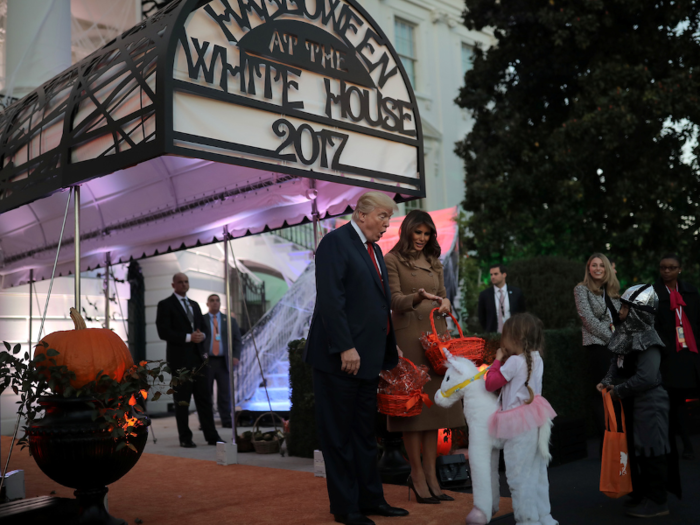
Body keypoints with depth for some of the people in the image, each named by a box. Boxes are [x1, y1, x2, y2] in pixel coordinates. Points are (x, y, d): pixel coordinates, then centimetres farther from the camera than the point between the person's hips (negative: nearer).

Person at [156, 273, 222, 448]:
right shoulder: (165, 305, -3)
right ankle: (185, 438, 9)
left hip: (197, 357, 6)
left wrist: (202, 335, -2)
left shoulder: (194, 305, 18)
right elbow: (163, 332, -12)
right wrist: (188, 337, -17)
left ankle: (211, 436, 7)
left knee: (204, 398, 4)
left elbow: (203, 327, 22)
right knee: (182, 401, 1)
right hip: (180, 359, -6)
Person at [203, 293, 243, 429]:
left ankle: (227, 420, 7)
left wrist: (236, 356, -2)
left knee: (225, 393, 2)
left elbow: (237, 340, 11)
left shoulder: (230, 320, 12)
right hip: (206, 361, -1)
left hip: (223, 361, 1)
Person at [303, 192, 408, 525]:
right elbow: (330, 298, -19)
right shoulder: (336, 242, -11)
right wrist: (345, 348, -23)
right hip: (339, 359, -9)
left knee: (365, 434, 16)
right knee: (339, 434, 4)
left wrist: (391, 347, 15)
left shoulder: (373, 248, 17)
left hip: (367, 358, 9)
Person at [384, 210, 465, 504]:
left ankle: (430, 474, 10)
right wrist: (420, 296, -27)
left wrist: (445, 303, -4)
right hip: (408, 334, -6)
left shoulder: (434, 262, 18)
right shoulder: (393, 260, 0)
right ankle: (417, 475, 4)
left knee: (434, 400, 4)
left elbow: (443, 293, 20)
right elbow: (395, 300, -8)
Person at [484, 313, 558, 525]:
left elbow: (490, 384, -9)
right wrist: (504, 361, 7)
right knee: (538, 473, 17)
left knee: (519, 475, 3)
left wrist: (498, 360, 1)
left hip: (519, 424, -8)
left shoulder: (514, 362, -17)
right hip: (536, 420, 8)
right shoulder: (536, 359, 6)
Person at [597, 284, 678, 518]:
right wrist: (607, 381, -3)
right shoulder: (627, 334, 6)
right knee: (636, 450, 17)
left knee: (651, 452, 1)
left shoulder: (647, 340, -21)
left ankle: (657, 501, 12)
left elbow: (646, 377, -28)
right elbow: (618, 363, 14)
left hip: (649, 404, -9)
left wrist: (618, 390, -18)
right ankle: (641, 494, 31)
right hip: (632, 403, 9)